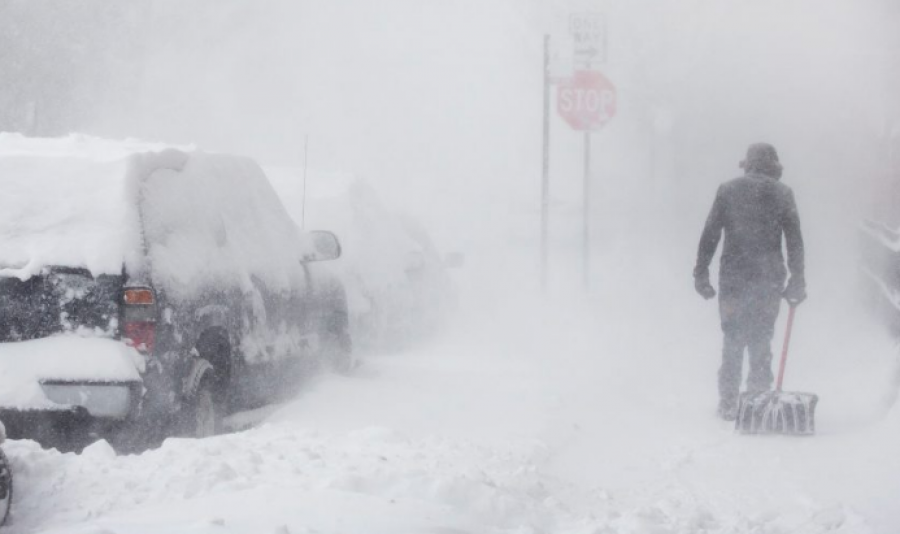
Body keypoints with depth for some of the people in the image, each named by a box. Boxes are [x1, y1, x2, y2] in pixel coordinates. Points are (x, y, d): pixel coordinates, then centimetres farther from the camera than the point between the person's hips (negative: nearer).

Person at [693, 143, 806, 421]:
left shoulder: (727, 190, 4)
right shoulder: (782, 193, 2)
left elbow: (709, 234, 2)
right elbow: (795, 240, 2)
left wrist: (701, 273, 6)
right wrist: (797, 281, 6)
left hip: (733, 276, 0)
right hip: (769, 279, 0)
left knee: (733, 340, 7)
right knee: (761, 340, 8)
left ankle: (729, 404, 4)